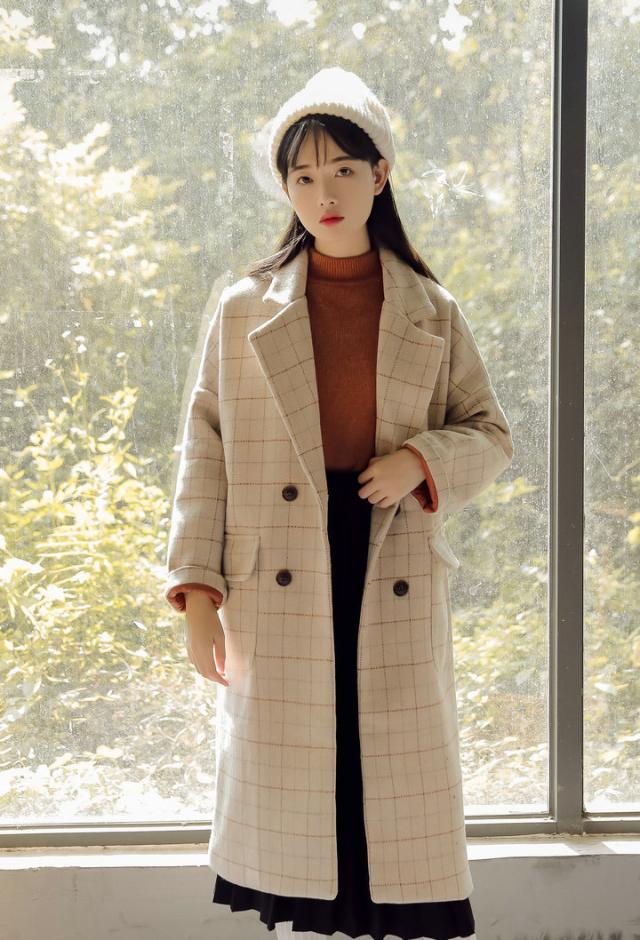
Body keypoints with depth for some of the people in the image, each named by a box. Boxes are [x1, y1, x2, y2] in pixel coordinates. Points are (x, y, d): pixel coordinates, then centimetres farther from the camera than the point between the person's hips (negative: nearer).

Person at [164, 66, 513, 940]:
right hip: (281, 581, 0)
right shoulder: (245, 310, 5)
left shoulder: (433, 312, 8)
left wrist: (422, 459, -10)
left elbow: (490, 433, 12)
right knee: (288, 782, 4)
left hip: (396, 574, 0)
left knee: (402, 783, 2)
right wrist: (197, 590, -5)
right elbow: (206, 451, 4)